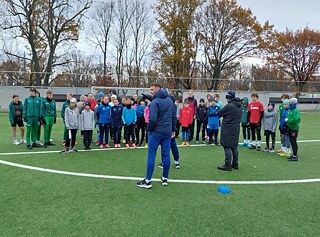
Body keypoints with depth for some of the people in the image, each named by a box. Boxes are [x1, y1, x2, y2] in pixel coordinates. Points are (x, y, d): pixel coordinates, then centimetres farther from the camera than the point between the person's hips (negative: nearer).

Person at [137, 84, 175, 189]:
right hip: (167, 132, 7)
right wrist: (173, 129, 19)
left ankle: (147, 181, 4)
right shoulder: (170, 100, 10)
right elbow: (174, 117, 13)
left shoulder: (155, 102, -14)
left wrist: (149, 129, -5)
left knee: (151, 155, 0)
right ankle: (165, 179, 19)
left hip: (156, 132, -6)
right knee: (166, 155, 10)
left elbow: (152, 119, -21)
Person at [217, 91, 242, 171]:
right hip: (236, 129, 8)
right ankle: (235, 164, 22)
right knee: (234, 147, 15)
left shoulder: (229, 106, -16)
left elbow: (219, 113, -10)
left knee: (227, 147, -4)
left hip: (228, 129, -8)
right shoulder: (239, 107, 11)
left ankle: (228, 165, -2)